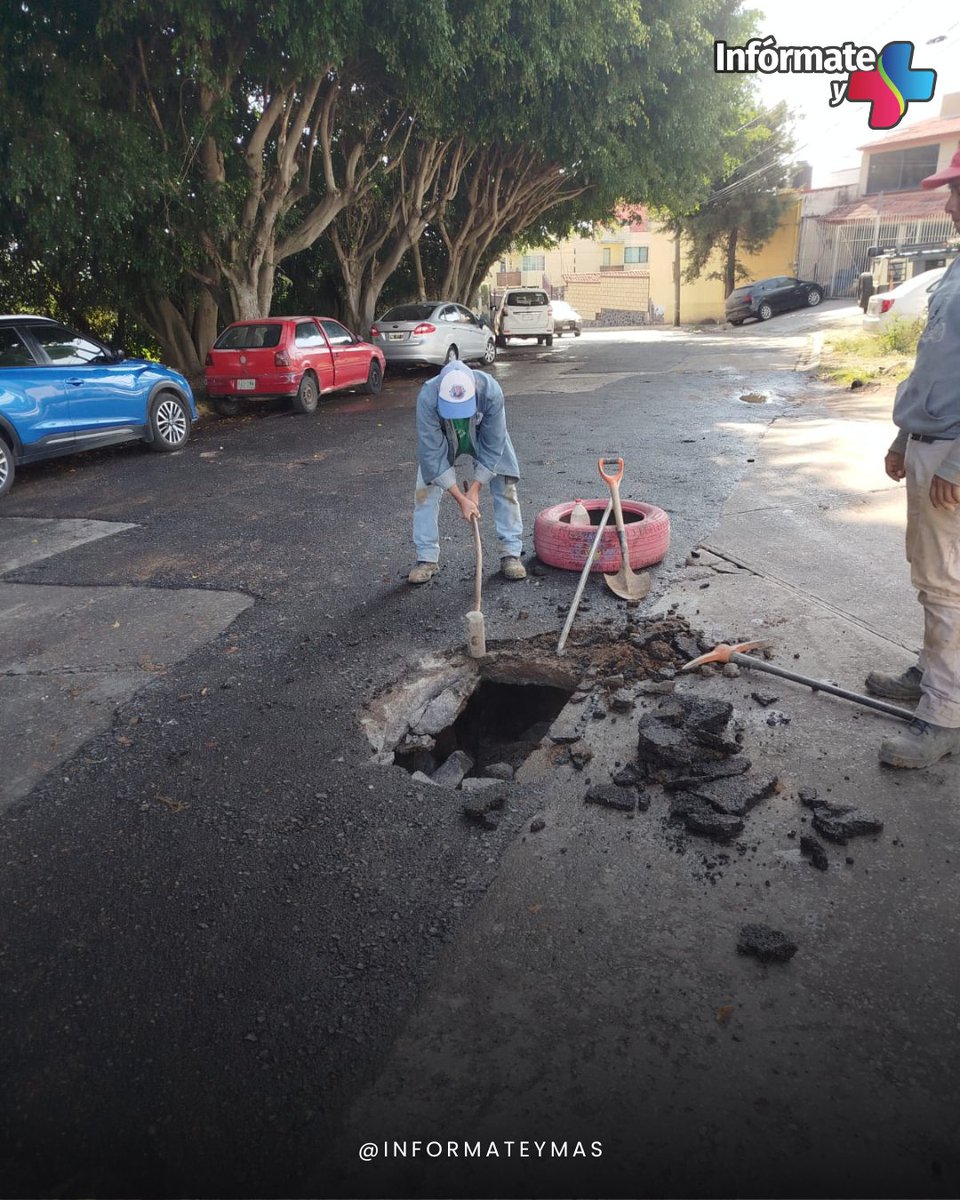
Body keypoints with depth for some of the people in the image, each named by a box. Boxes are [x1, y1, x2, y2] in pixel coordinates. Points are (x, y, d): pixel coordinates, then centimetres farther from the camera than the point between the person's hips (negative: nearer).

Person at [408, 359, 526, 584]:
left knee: (506, 487, -8)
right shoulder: (427, 398, -40)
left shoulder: (491, 391, -40)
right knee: (425, 491, -10)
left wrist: (475, 488, -25)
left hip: (483, 437, 0)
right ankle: (427, 558, 3)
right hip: (442, 439, 0)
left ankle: (511, 554, 4)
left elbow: (493, 446, -27)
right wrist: (461, 498, -33)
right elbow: (433, 453, -33)